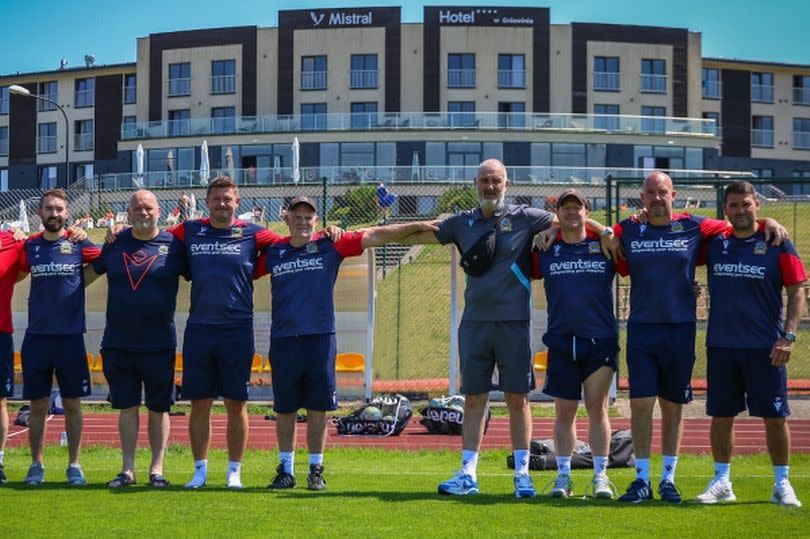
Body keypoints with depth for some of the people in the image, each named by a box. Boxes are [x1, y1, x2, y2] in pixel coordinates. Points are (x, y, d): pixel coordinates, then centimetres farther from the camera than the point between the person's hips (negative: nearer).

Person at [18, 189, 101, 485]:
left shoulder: (79, 244, 0)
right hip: (36, 336, 2)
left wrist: (76, 284, -1)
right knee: (38, 404, 5)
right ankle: (36, 465, 14)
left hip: (70, 336, -1)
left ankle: (74, 465, 11)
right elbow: (18, 275, 16)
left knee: (72, 404, 3)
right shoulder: (30, 246, 5)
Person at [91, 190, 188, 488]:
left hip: (159, 344, -2)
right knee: (127, 407, 7)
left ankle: (156, 469, 14)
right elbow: (87, 273, 17)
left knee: (158, 408, 6)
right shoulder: (115, 244, 6)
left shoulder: (173, 245, -1)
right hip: (118, 343, 2)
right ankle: (127, 469, 13)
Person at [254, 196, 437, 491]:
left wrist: (417, 226, -4)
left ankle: (316, 470, 12)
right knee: (284, 408, 6)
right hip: (283, 340, 1)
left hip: (320, 337, -1)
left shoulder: (330, 245, 3)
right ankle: (286, 469, 17)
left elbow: (374, 236, 0)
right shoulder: (272, 252, 8)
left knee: (317, 408, 3)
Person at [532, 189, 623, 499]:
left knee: (597, 409, 2)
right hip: (561, 341, 1)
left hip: (600, 341, -1)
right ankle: (563, 475, 11)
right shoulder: (545, 250, 6)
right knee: (564, 411, 5)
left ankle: (600, 475, 8)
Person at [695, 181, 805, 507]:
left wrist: (788, 336, -10)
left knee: (775, 416, 1)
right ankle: (721, 482, 18)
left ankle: (782, 484, 12)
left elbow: (796, 293, -1)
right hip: (720, 345, 3)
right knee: (720, 415, 7)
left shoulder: (778, 245, -2)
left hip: (765, 346, -3)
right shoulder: (714, 244, 6)